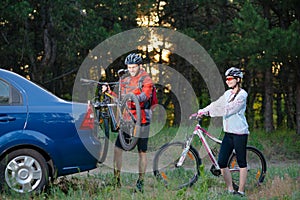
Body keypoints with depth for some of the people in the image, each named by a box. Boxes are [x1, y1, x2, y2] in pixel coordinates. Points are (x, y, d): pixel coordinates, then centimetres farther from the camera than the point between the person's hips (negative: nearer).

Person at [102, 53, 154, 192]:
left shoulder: (146, 80, -4)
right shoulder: (125, 81, 15)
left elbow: (145, 96, -22)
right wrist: (109, 92, 0)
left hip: (141, 120, -5)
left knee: (142, 152, 2)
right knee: (117, 148, -3)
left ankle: (140, 182, 11)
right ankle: (116, 180, 4)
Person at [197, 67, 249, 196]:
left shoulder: (242, 94, -9)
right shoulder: (228, 93, 16)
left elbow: (227, 109, -17)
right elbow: (216, 104, 12)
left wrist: (207, 111, -20)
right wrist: (201, 111, -3)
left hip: (239, 132, -7)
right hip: (228, 132, 7)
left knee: (241, 162, 0)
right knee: (222, 162, 0)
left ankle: (241, 191, 4)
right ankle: (230, 190, 7)